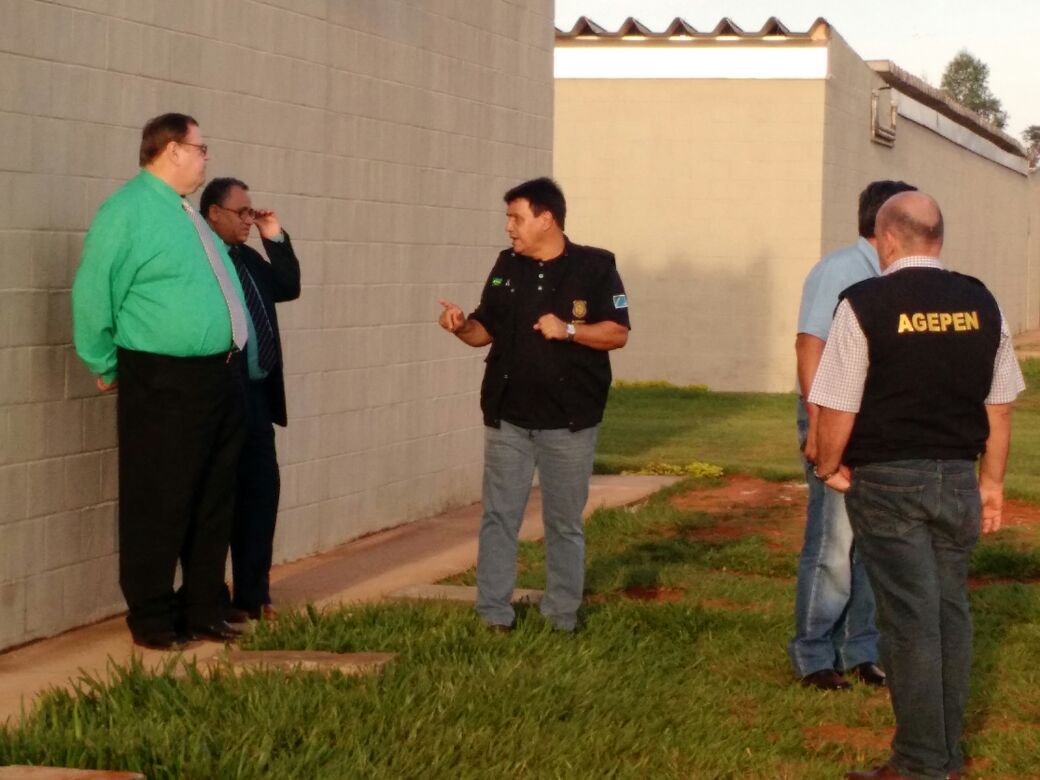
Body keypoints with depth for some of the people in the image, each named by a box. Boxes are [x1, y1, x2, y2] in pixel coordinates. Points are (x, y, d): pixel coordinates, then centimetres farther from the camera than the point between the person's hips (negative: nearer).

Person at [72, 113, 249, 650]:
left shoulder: (186, 214, 15)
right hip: (163, 384, -9)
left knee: (213, 503, 14)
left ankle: (202, 610, 24)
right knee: (158, 506, -1)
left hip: (219, 378, 9)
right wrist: (107, 367, -2)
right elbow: (93, 295, -10)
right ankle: (152, 620, 10)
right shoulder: (128, 211, -11)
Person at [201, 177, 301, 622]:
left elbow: (289, 287, 20)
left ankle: (253, 594, 22)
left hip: (257, 396, 9)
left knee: (262, 492, 12)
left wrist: (275, 238, 11)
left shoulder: (248, 257, 14)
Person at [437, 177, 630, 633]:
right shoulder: (507, 267, 7)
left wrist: (568, 330, -21)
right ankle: (493, 615, 7)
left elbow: (617, 334, -7)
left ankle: (561, 618, 17)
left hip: (568, 421, -3)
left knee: (564, 522, 7)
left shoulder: (595, 268, -6)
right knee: (499, 517, 3)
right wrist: (462, 327, -10)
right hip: (507, 417, 3)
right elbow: (486, 330, 11)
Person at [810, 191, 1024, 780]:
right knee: (951, 610, 12)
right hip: (958, 477, 4)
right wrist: (992, 479, 19)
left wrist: (830, 467, 4)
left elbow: (838, 405, -12)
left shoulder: (866, 304, -11)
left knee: (911, 619, -2)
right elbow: (1001, 403, 9)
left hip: (888, 481, -4)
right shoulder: (981, 304, 4)